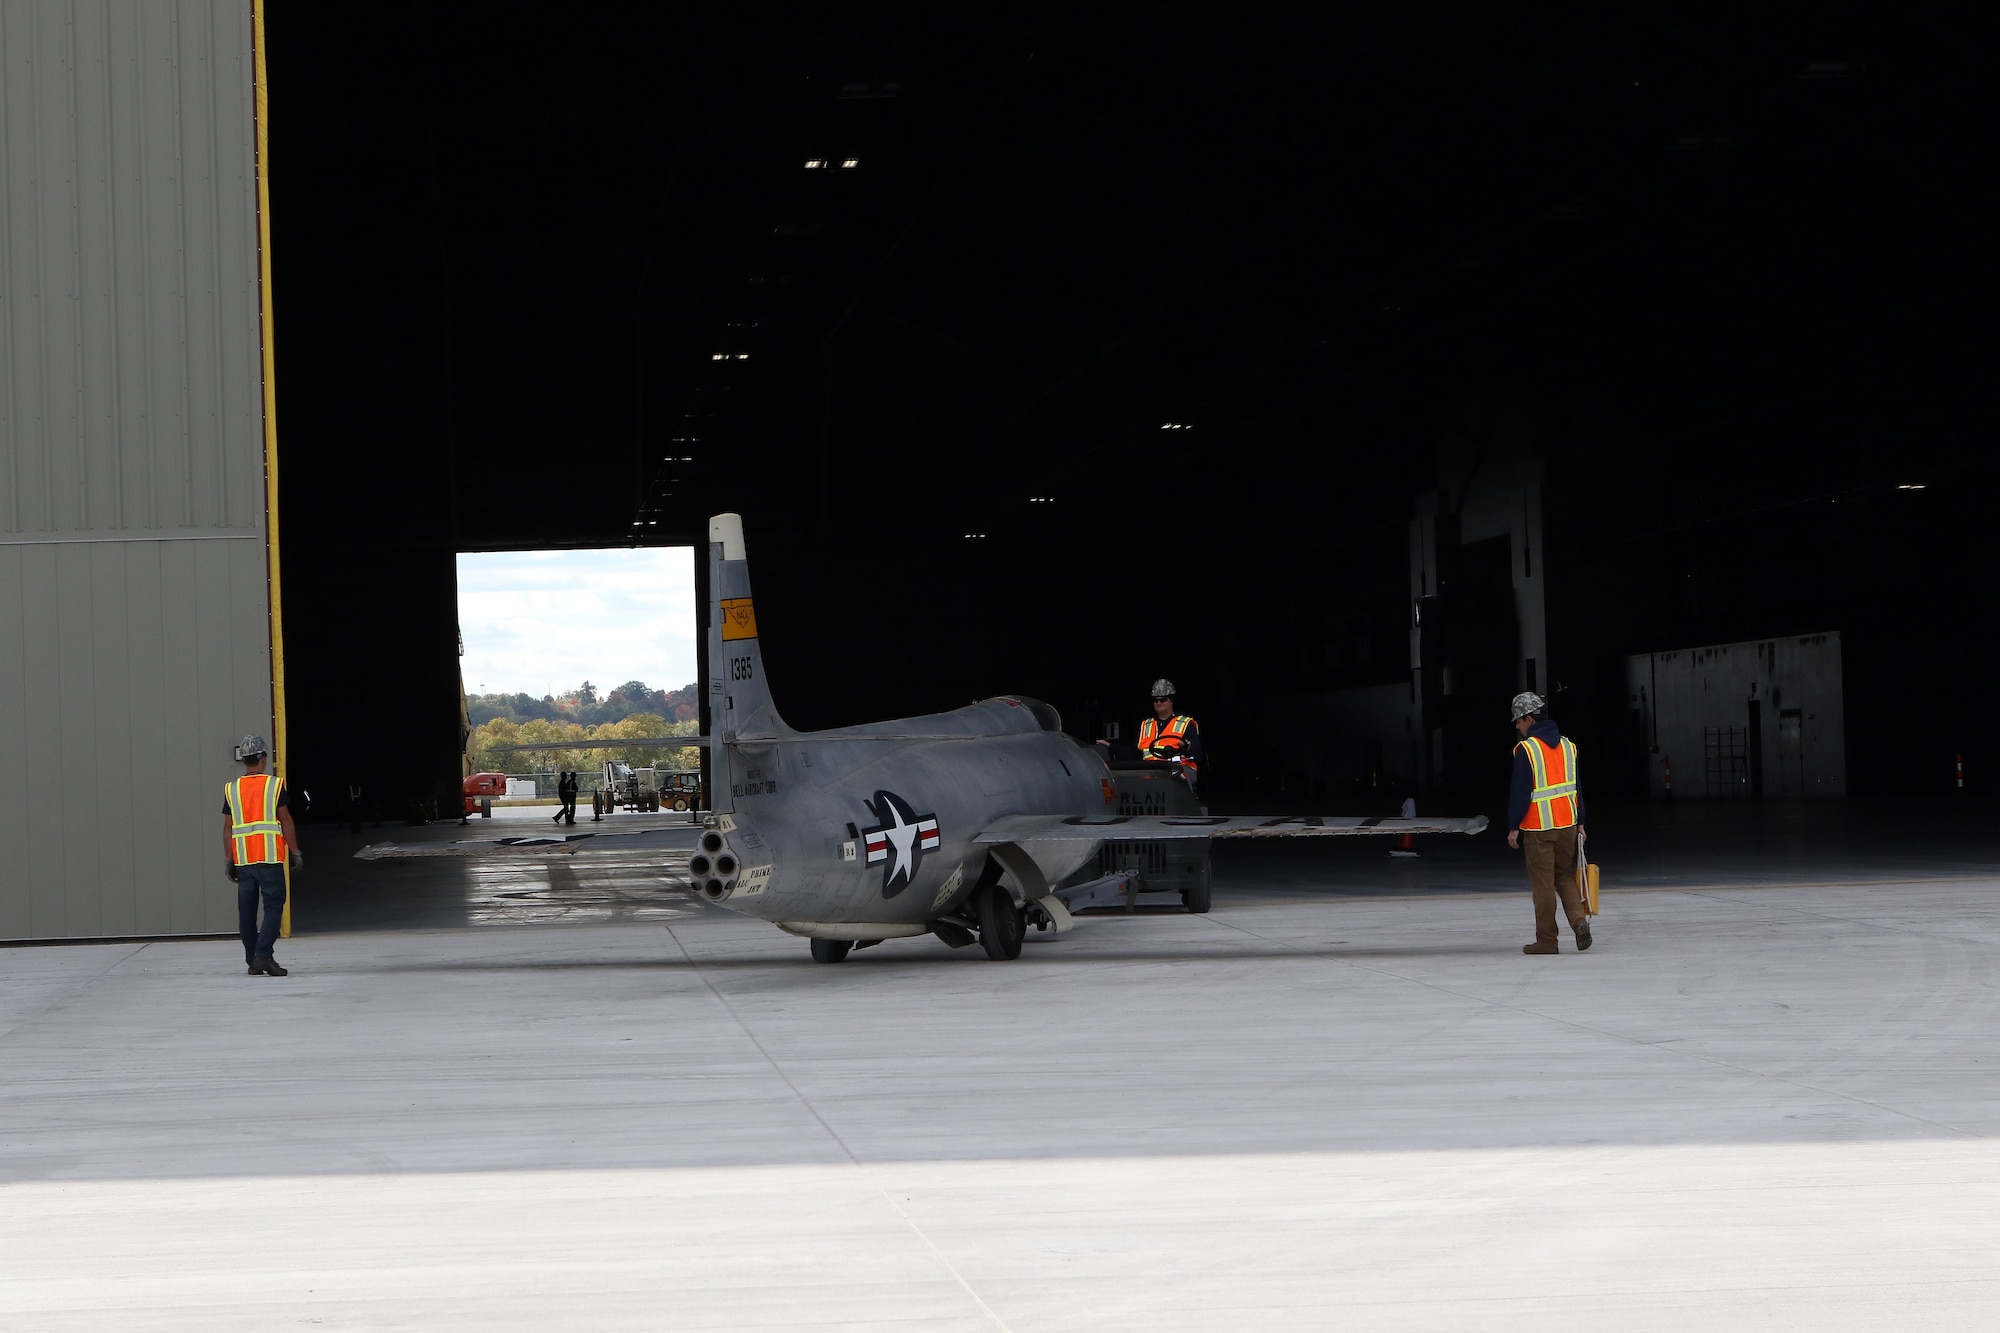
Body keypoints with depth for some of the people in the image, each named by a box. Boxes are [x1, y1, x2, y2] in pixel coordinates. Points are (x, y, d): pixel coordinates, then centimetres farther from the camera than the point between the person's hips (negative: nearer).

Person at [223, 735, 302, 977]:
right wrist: (295, 852, 4)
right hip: (270, 857, -4)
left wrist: (230, 859, 14)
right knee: (273, 907, -2)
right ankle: (263, 954, -16)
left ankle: (252, 961, 12)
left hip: (242, 859, 4)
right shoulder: (274, 785, -3)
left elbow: (228, 827, 8)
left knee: (247, 911, 9)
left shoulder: (231, 789, 6)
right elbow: (285, 821, -3)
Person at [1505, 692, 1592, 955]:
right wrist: (1580, 822, 16)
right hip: (1567, 824, 6)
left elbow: (1520, 792, -13)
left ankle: (1546, 940, 7)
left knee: (1543, 884, 1)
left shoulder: (1526, 749, -12)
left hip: (1538, 828, -5)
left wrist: (1513, 827, -6)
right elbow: (1576, 787, 11)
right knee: (1565, 876, 17)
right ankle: (1579, 920, -4)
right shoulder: (1567, 745, 7)